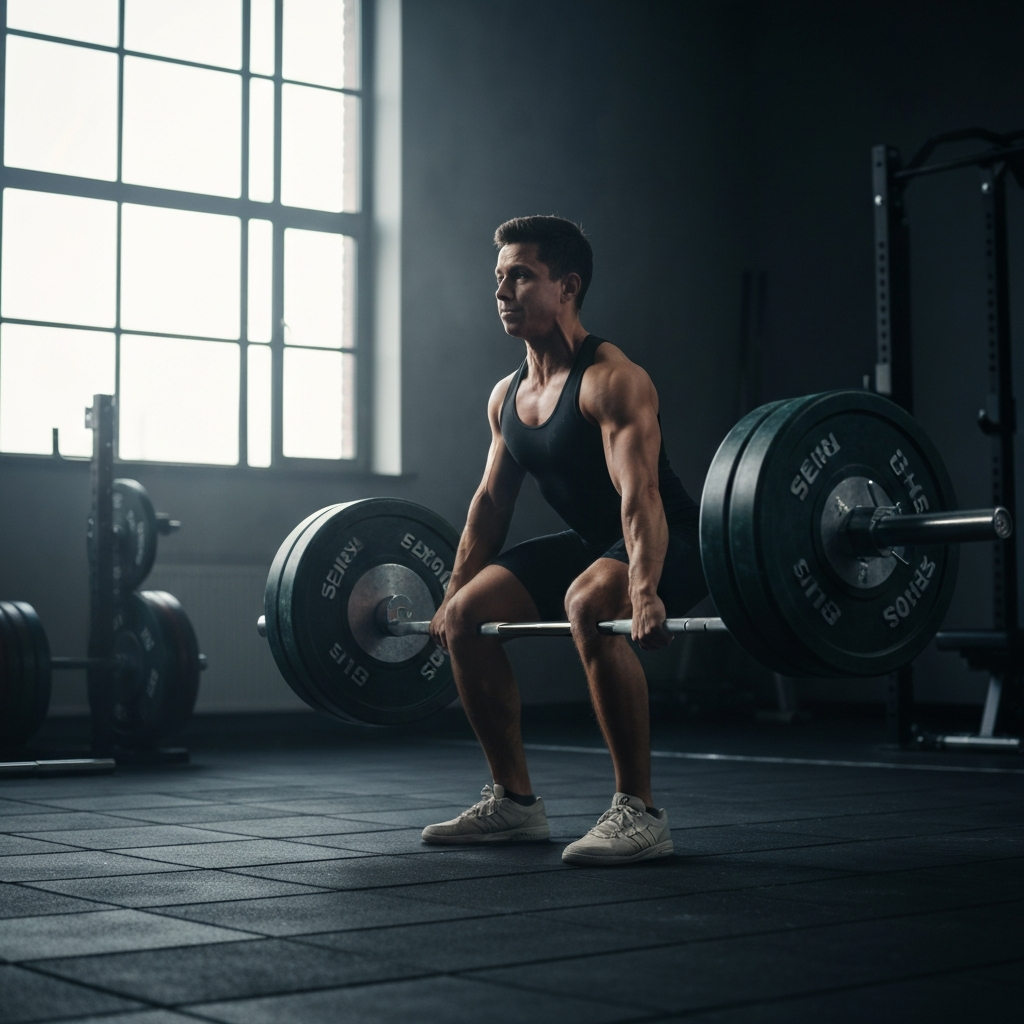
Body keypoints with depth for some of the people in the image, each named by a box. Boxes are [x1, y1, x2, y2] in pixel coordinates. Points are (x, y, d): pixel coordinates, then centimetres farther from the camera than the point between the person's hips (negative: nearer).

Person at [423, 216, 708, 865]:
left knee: (589, 606, -38)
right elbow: (491, 502, 14)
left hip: (670, 544, -9)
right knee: (465, 616, 2)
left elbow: (639, 494, -34)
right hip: (590, 542, 9)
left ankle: (640, 813, -27)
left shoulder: (610, 380, -22)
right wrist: (453, 593, 14)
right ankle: (515, 802, 12)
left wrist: (645, 591, -47)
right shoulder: (507, 396, 4)